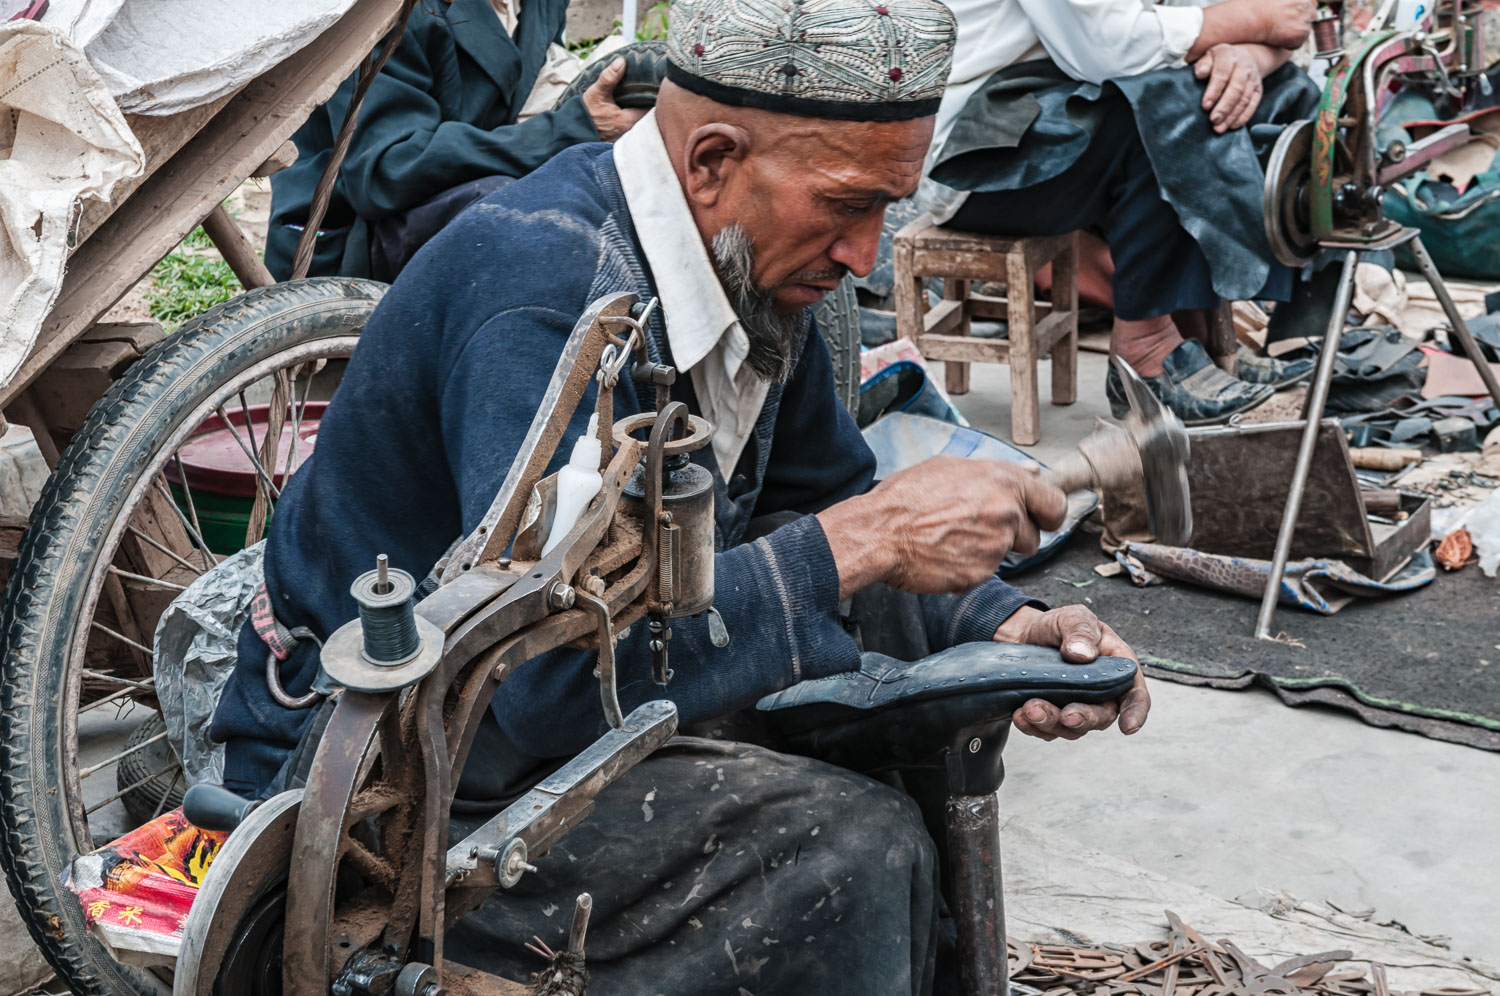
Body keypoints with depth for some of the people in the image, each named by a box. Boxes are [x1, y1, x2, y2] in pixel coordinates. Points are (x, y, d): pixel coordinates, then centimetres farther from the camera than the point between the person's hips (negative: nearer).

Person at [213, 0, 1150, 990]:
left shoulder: (754, 266, -1)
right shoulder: (546, 284, -28)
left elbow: (830, 496, 11)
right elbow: (553, 678, -35)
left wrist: (1002, 628, -6)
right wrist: (864, 541, -30)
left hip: (551, 696, 9)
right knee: (848, 844, -24)